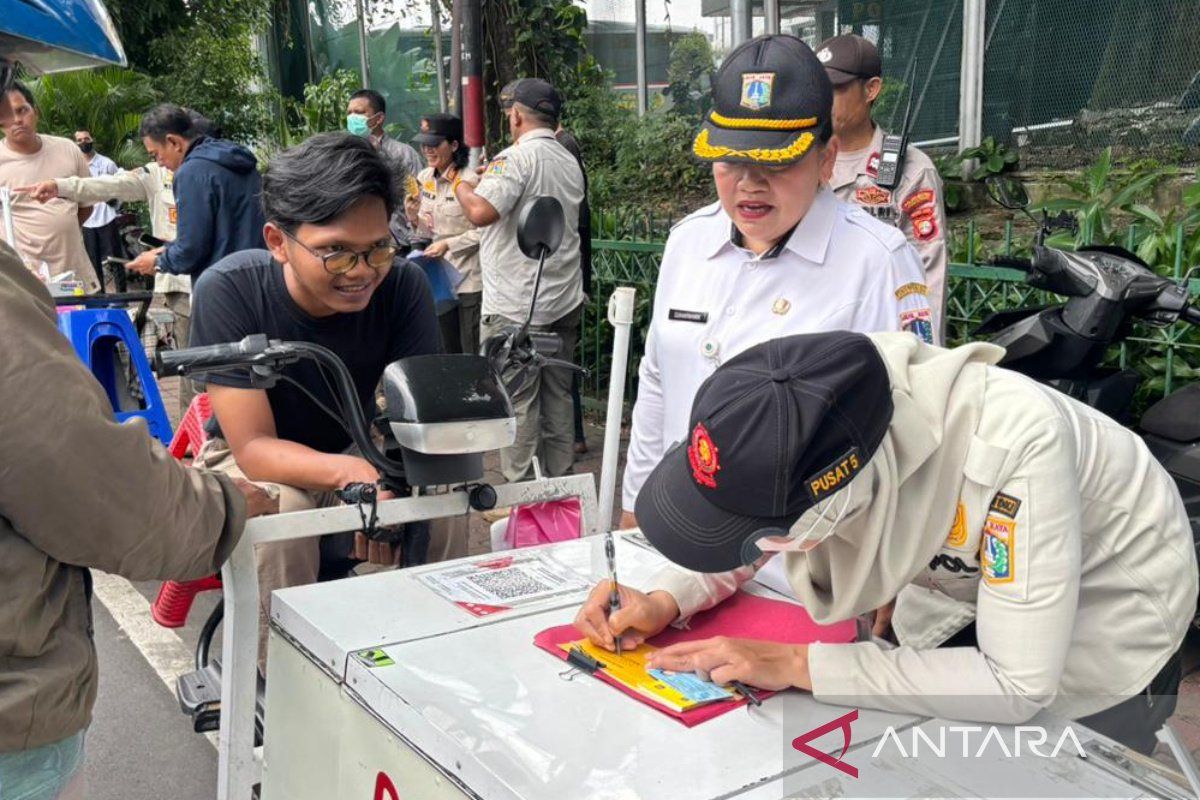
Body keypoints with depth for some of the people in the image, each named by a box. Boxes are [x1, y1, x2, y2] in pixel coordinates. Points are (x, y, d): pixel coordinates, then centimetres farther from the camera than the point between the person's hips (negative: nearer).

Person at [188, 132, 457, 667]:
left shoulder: (403, 286, -21)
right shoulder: (227, 290, -27)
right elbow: (255, 446, -28)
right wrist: (349, 473, -48)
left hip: (357, 453, 2)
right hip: (253, 462, -2)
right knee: (278, 512, -34)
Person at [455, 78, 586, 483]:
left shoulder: (515, 158, -15)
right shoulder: (570, 162, 11)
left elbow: (481, 211, -28)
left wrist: (461, 184, -7)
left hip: (516, 307, -8)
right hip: (564, 301, 8)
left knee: (517, 402, 0)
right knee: (557, 394, 14)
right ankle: (558, 479, 23)